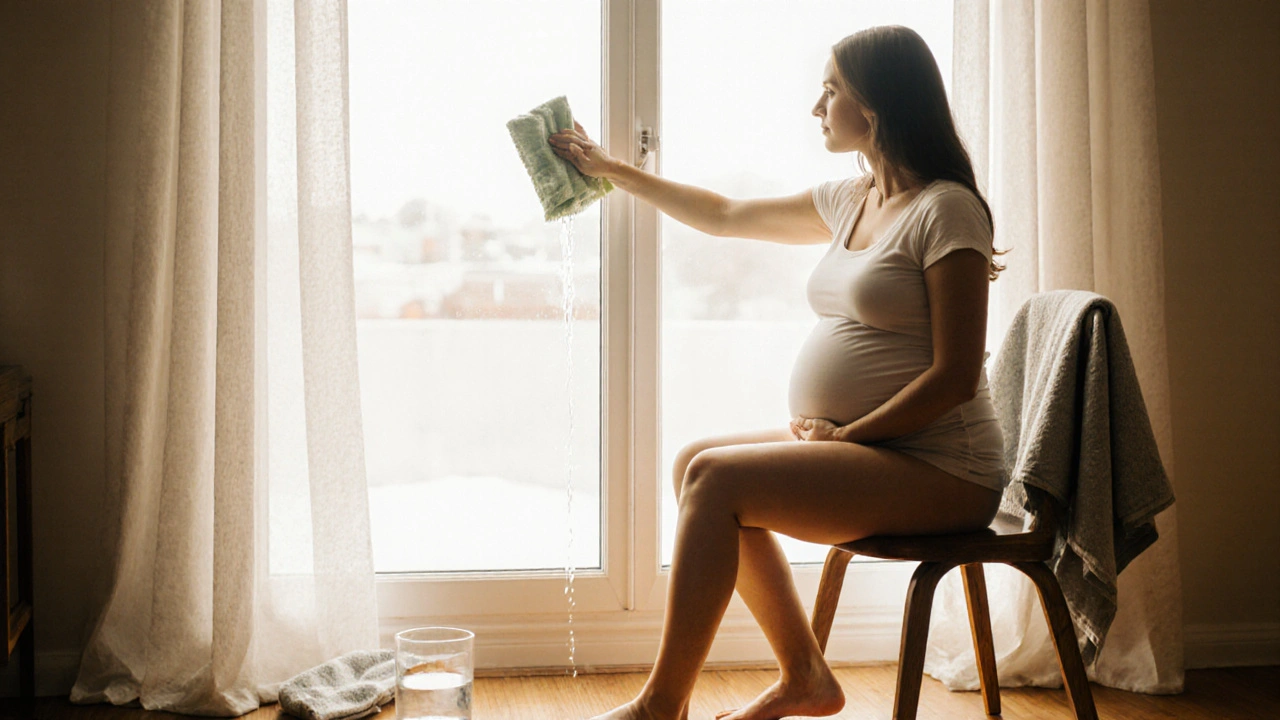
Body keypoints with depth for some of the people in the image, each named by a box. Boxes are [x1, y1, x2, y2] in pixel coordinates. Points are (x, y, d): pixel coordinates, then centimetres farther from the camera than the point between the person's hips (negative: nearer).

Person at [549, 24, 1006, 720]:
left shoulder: (945, 210, -13)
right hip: (850, 443, 9)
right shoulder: (848, 200, 13)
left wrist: (848, 433, -14)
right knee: (695, 461, 1)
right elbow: (725, 215, 24)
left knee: (715, 478, -19)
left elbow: (955, 377, -17)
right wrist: (609, 169, 27)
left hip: (937, 471, -9)